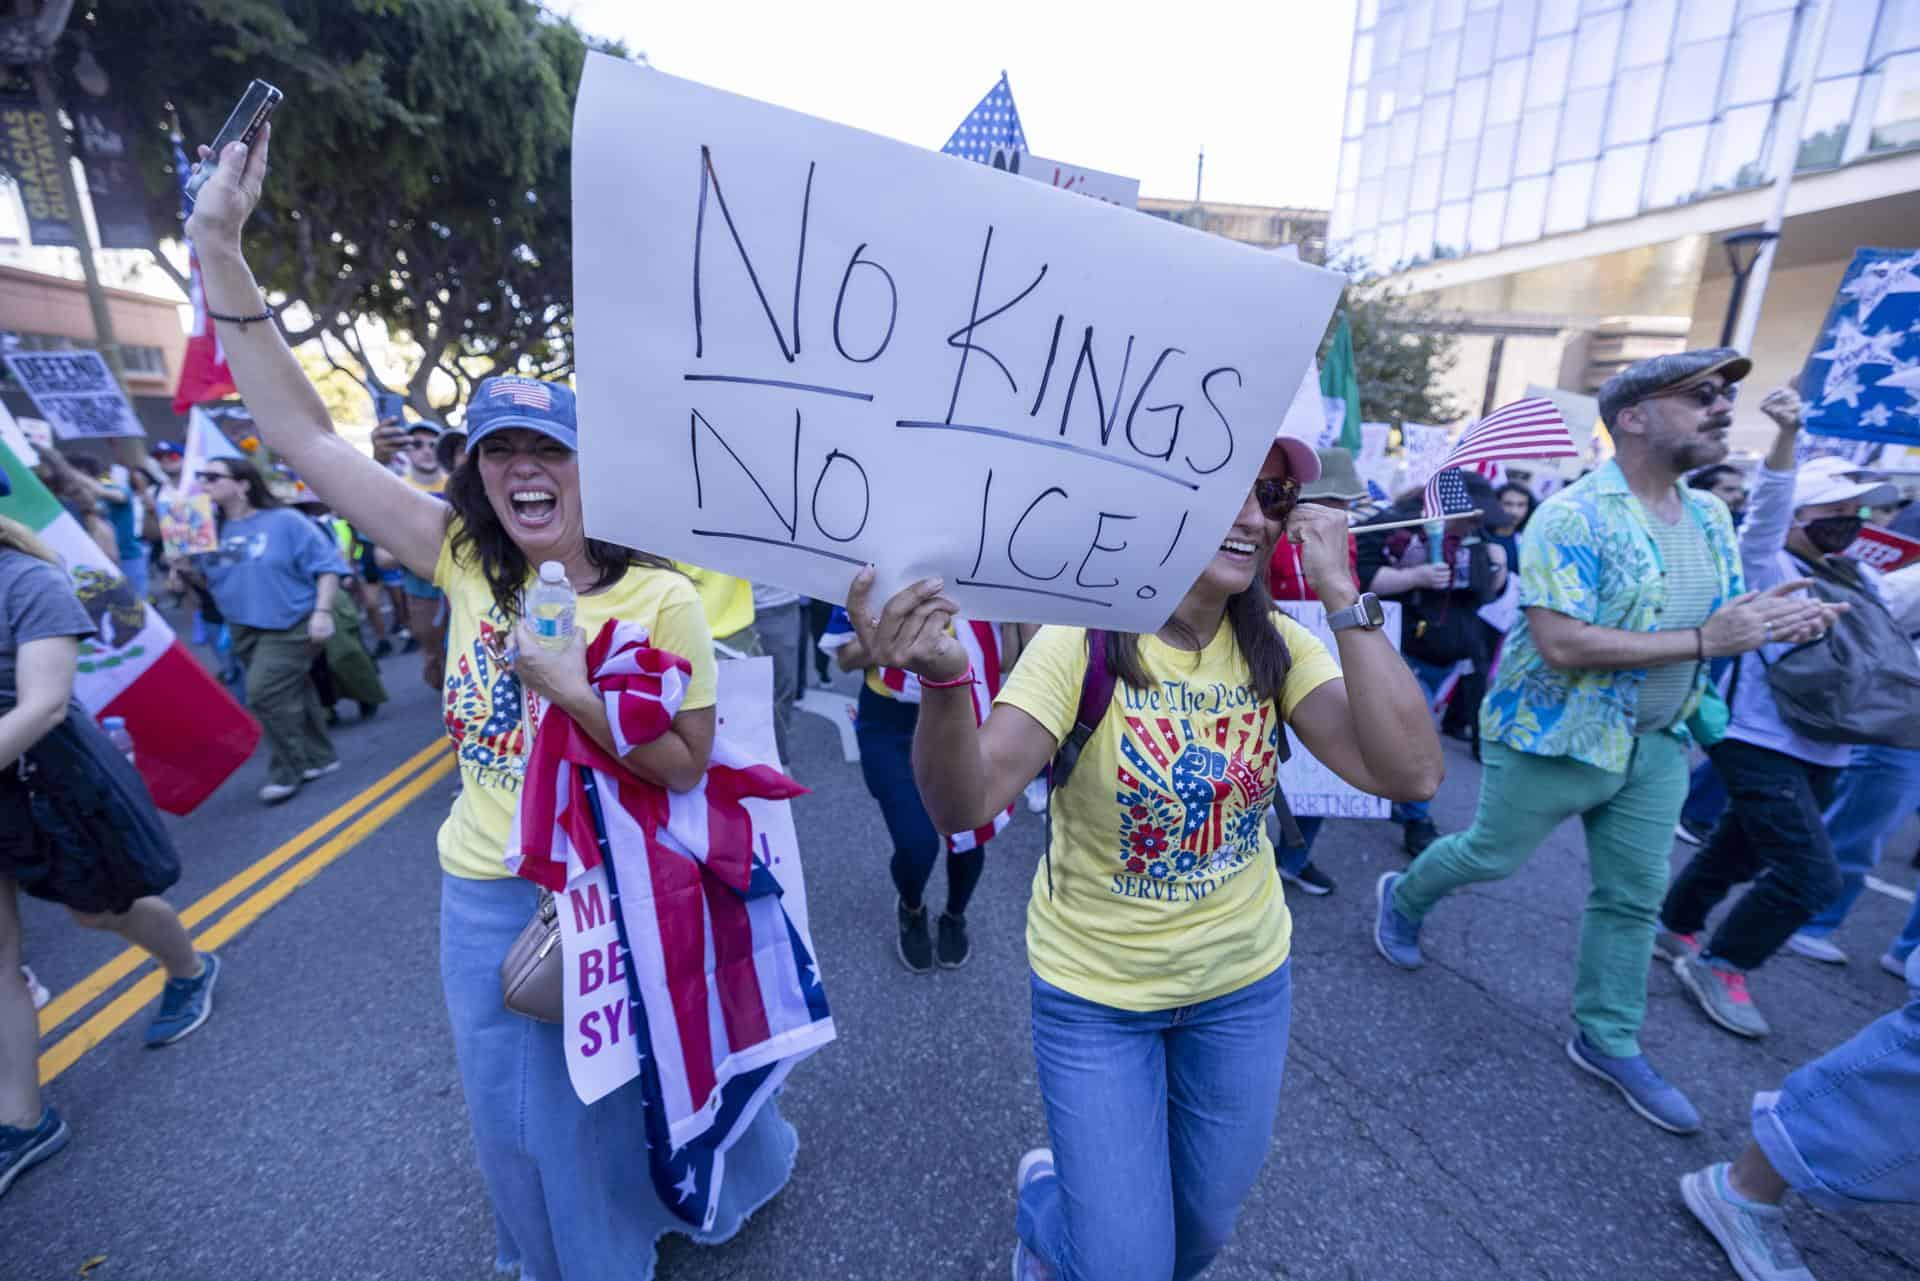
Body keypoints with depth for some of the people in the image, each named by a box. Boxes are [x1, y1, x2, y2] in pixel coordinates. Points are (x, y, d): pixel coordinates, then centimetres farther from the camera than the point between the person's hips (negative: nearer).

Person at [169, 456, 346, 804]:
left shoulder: (285, 521, -10)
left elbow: (326, 565, -11)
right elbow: (206, 579, 16)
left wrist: (322, 611, -19)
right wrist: (186, 572, -7)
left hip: (289, 625, -6)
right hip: (244, 630, 6)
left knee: (264, 693, -13)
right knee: (291, 694, 14)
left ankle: (287, 771, 2)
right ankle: (318, 757, 28)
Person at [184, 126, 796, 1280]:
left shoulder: (662, 599, -18)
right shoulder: (467, 562, -7)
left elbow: (687, 768, -17)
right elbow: (305, 434, -5)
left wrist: (573, 690, -28)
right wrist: (219, 245, -9)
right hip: (486, 894, 4)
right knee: (527, 1121, 24)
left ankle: (710, 1188, 58)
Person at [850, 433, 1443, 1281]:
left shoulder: (1277, 645, -9)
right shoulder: (1082, 641, -22)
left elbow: (1409, 772, -21)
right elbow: (966, 806, -31)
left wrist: (1342, 596, -26)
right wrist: (944, 679, -50)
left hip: (1244, 980, 5)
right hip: (1095, 993, -4)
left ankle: (1093, 1208, 58)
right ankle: (1048, 1205, 44)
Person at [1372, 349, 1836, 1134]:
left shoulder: (1710, 517, 6)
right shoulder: (1572, 517, -21)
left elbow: (1722, 618, 15)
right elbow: (1560, 644, -29)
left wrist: (1774, 622, -8)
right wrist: (1704, 640, -27)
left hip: (1658, 744, 7)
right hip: (1556, 738, -7)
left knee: (1633, 896, 14)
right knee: (1492, 856, 10)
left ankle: (1608, 1042, 30)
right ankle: (1403, 897, 39)